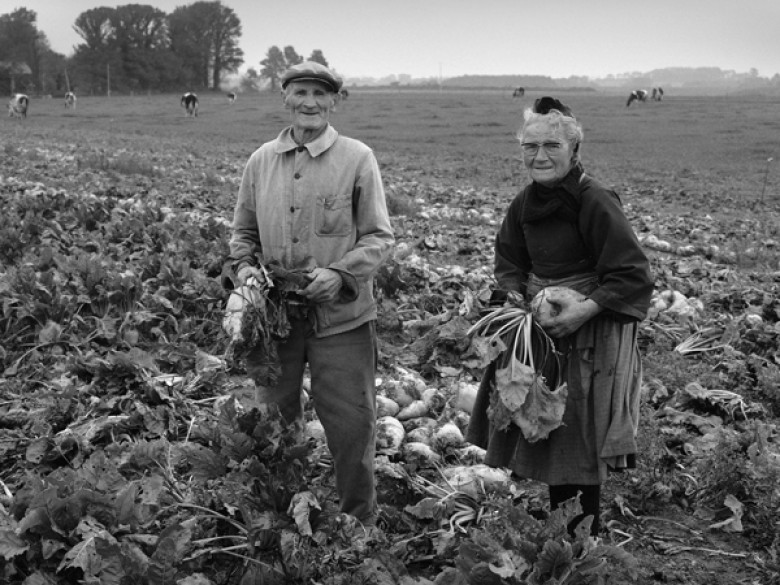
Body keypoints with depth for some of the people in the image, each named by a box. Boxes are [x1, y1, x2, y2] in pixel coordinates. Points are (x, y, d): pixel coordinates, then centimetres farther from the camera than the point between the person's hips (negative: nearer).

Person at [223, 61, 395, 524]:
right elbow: (244, 230, 17)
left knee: (351, 424, 3)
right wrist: (245, 267, -3)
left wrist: (339, 273, -19)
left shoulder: (358, 159, -3)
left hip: (342, 317, -3)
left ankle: (361, 522, 24)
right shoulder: (261, 160, 7)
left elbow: (380, 238, -4)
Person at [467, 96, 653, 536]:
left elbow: (633, 274, -19)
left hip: (590, 333, -7)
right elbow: (509, 266, 12)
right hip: (537, 327, 7)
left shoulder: (595, 201, -17)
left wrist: (585, 309, -27)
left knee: (578, 435, -1)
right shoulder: (525, 204, 5)